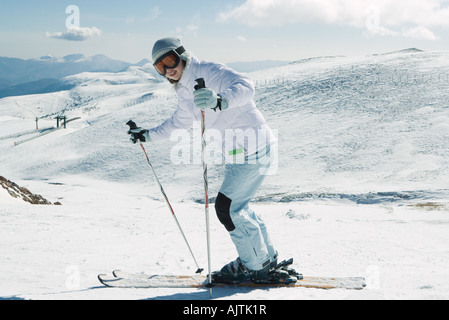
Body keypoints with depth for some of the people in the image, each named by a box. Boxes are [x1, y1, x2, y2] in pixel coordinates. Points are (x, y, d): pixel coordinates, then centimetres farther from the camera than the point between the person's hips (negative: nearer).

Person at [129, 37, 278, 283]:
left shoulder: (209, 72, -17)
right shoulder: (186, 91, 12)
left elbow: (245, 87, -35)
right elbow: (180, 123, 31)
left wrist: (219, 100, -53)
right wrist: (148, 135, 33)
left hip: (254, 148, -10)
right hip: (238, 152, 10)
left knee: (226, 206, -8)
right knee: (234, 207, 16)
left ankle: (255, 265, 6)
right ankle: (267, 257, 31)